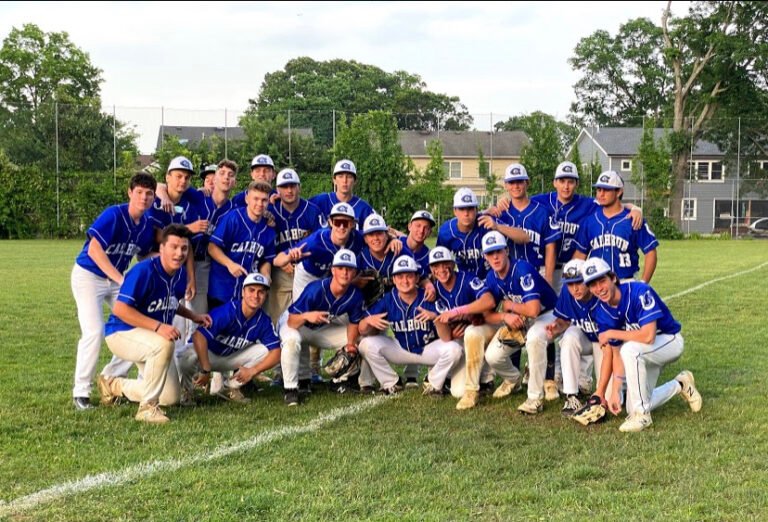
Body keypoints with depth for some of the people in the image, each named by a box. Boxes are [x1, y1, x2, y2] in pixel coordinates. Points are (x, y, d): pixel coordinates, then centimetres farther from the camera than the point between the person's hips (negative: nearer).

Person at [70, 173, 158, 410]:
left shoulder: (147, 225, -3)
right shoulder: (113, 215, -24)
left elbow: (144, 256, 10)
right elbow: (94, 250, -33)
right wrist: (121, 279, -38)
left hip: (117, 278, 7)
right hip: (88, 275, -7)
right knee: (94, 332, -17)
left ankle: (111, 379, 18)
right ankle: (81, 391, -2)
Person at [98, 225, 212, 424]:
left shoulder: (180, 273, -2)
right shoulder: (144, 271, -26)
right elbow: (120, 309, -32)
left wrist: (194, 316, 2)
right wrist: (158, 326, -39)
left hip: (154, 337, 8)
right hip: (122, 333, -8)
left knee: (171, 398, 9)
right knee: (164, 345, -39)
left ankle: (115, 386, 30)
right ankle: (147, 407, -24)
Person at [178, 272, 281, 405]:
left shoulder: (264, 321, -14)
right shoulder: (226, 312, -31)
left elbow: (276, 353, -14)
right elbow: (198, 336, -41)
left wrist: (253, 371, -27)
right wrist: (205, 370, -38)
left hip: (232, 357, 5)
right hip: (207, 353, -5)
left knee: (265, 350, -15)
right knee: (189, 360, -38)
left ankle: (231, 388, 1)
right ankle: (187, 389, -1)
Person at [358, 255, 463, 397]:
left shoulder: (429, 299, -19)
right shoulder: (388, 300, -13)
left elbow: (446, 338, -24)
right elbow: (362, 330, -11)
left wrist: (435, 317, -43)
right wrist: (369, 320, -35)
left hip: (429, 349, -2)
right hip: (401, 350, 2)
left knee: (454, 350, -29)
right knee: (367, 344, -18)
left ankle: (434, 384, 0)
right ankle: (391, 384, 3)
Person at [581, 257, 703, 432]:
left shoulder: (639, 292, -29)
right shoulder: (603, 313, -10)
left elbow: (648, 336, -38)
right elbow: (616, 353, -7)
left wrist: (611, 334, -26)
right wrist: (615, 391, -14)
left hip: (670, 341, -7)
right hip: (644, 351, 7)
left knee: (630, 349, -37)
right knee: (632, 409, 2)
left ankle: (641, 415, -21)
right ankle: (679, 386, 28)